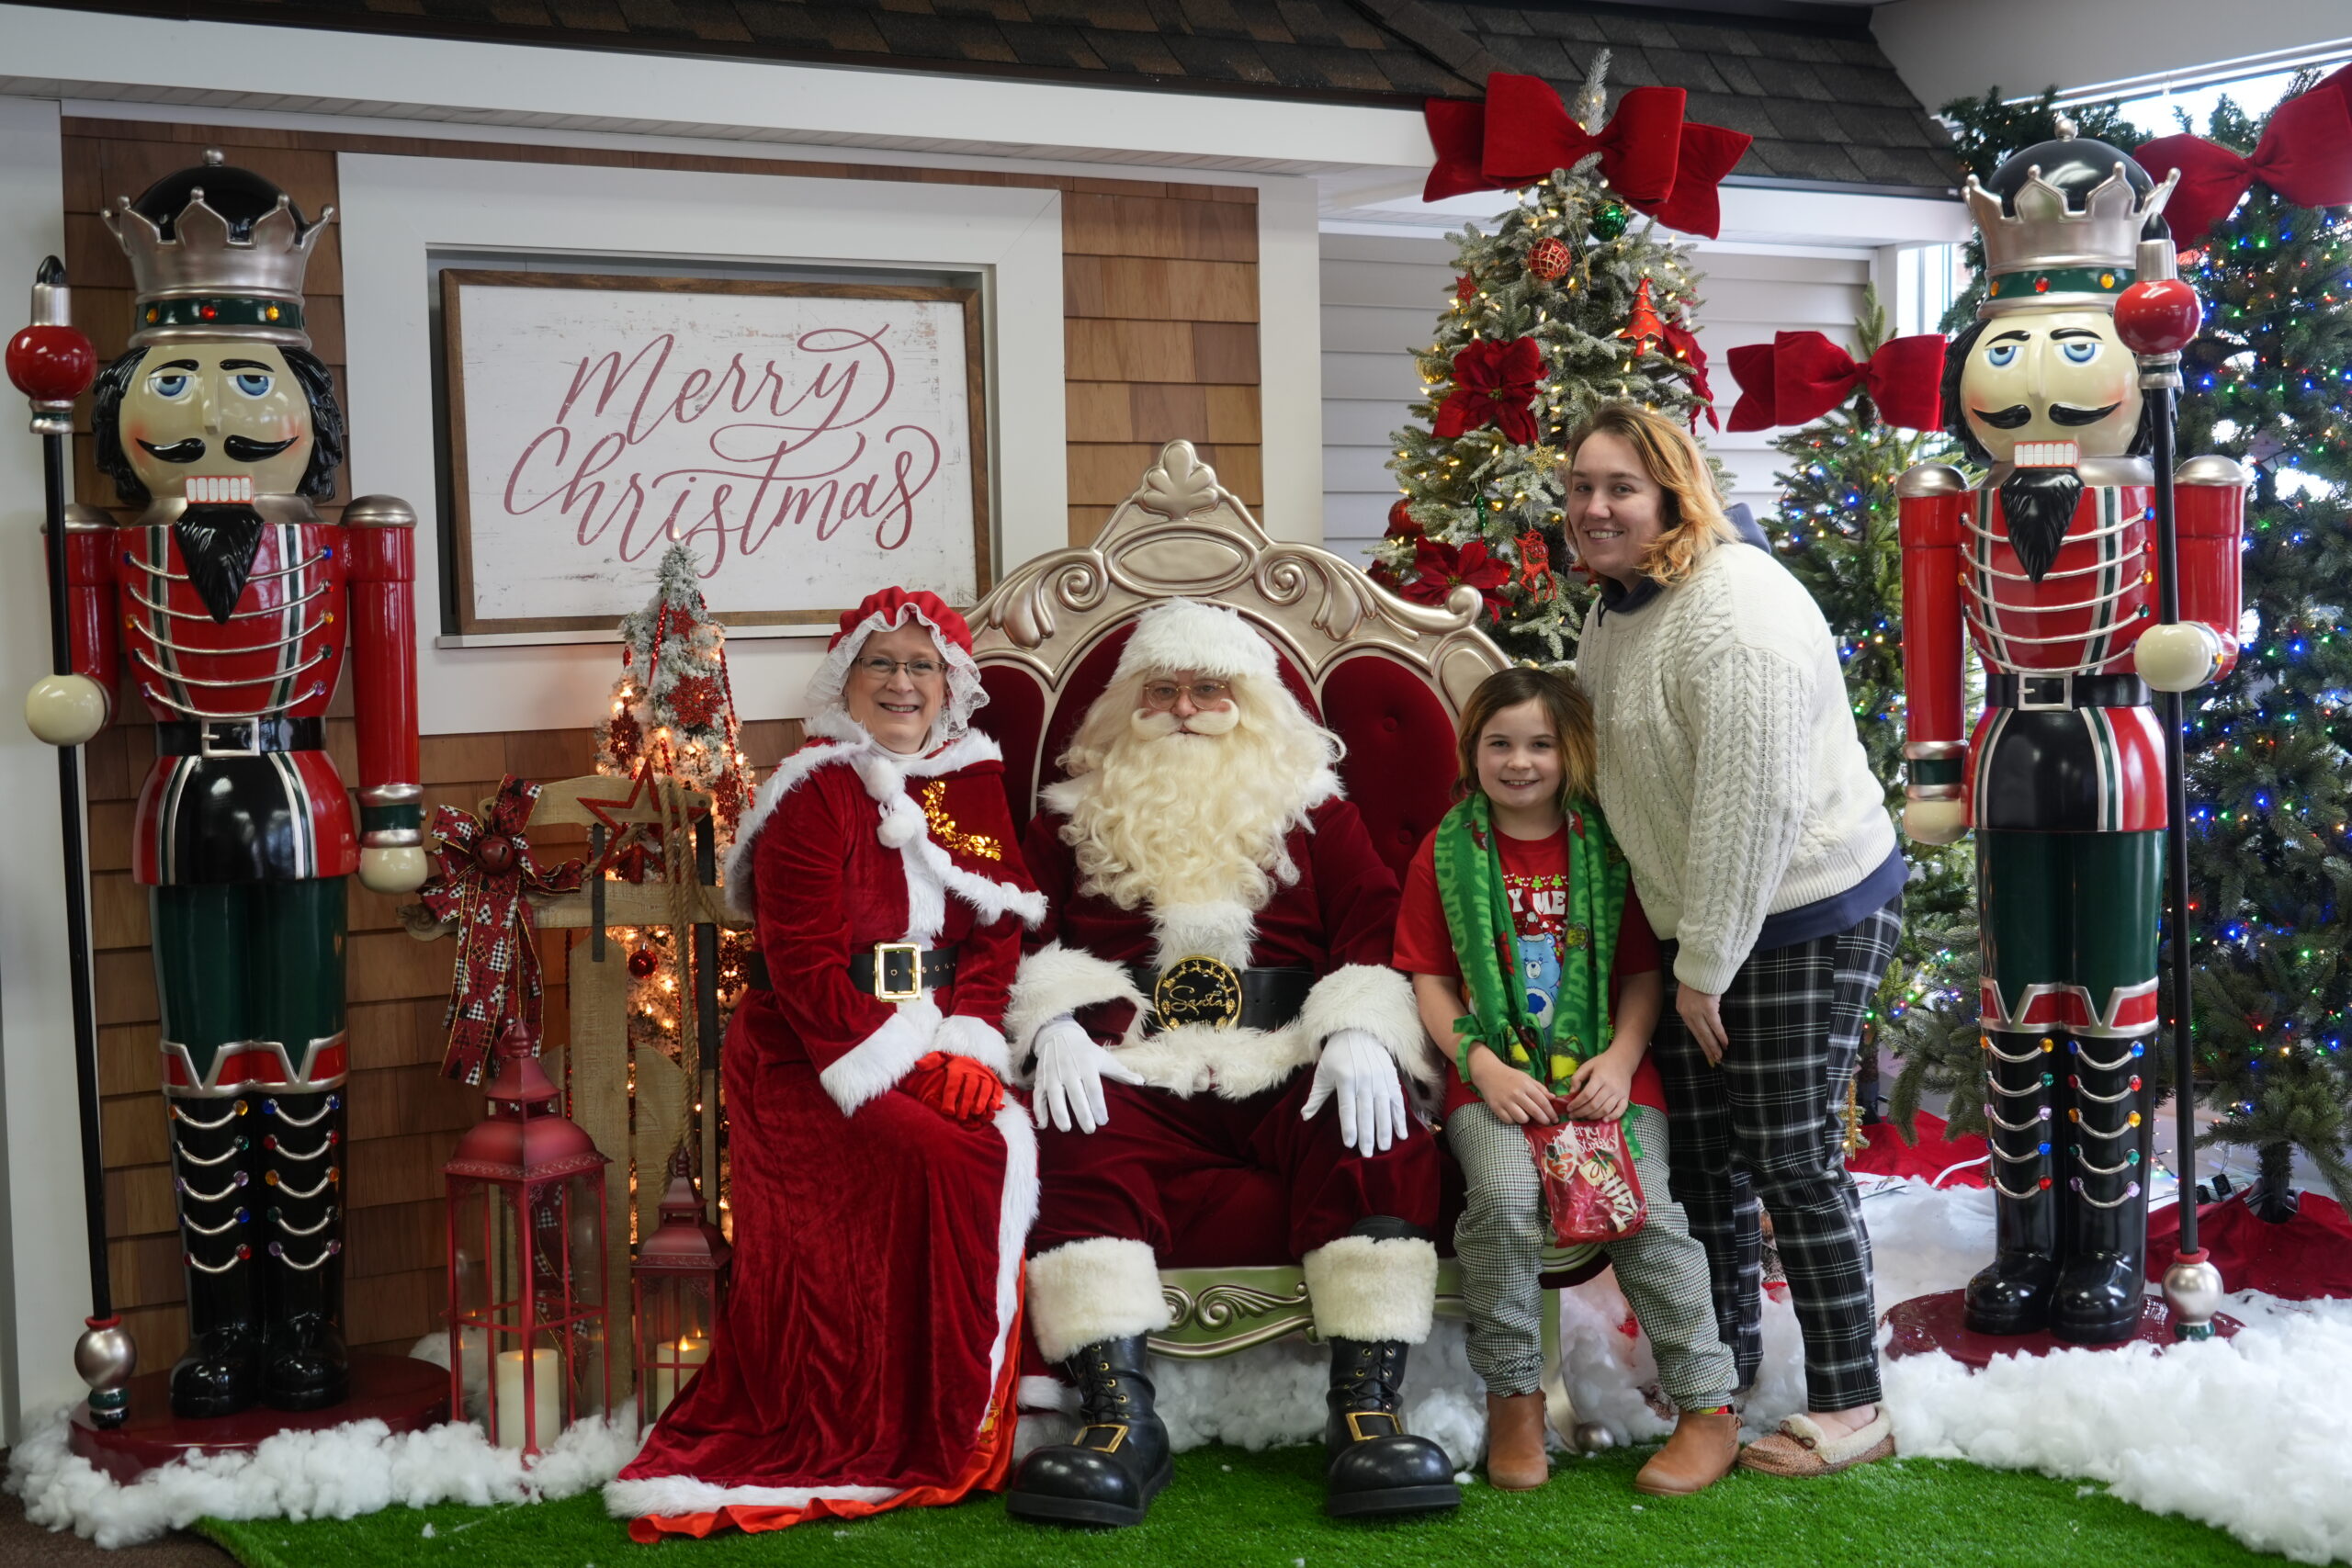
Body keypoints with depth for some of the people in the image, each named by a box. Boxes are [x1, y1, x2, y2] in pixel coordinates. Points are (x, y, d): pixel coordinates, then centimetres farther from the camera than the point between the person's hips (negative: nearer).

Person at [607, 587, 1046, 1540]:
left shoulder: (974, 783, 15)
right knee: (938, 1159, -27)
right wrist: (903, 1059, -18)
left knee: (1011, 1145, -22)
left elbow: (998, 935, 8)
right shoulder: (813, 794, -2)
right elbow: (803, 962, -10)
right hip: (813, 1056, -5)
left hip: (942, 1043, 5)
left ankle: (978, 1426, -7)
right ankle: (908, 1445, -15)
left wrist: (968, 1043, -9)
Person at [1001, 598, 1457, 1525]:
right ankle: (1120, 1422, -37)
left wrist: (1360, 1032, -13)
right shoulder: (1079, 814, 22)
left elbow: (1375, 929, 8)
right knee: (1078, 1147, -34)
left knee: (1377, 1140, -32)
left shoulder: (1312, 809, 20)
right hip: (1136, 1076, 0)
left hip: (1290, 1075, 0)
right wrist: (1055, 1025, -11)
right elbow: (1027, 935, 11)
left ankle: (1366, 1413, -33)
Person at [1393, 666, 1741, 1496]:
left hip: (1604, 1074, 1)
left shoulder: (1608, 846, 8)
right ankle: (1513, 1398, -10)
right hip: (1497, 1076, 0)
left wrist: (1621, 1058, -9)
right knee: (1505, 1199, -29)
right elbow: (1429, 978, 5)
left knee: (1645, 1208, -21)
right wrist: (1484, 1067, -9)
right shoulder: (1447, 851, 7)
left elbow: (1644, 970, 8)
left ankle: (1709, 1407, -5)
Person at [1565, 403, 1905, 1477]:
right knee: (1702, 1150, 16)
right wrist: (1685, 959, 17)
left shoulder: (1732, 607, -23)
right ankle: (1724, 1366, 32)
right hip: (1695, 922, 9)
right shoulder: (1618, 607, 9)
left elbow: (1751, 806, -25)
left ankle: (1850, 1409, 8)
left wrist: (1706, 968, -19)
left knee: (1791, 1158, -4)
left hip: (1804, 914, -9)